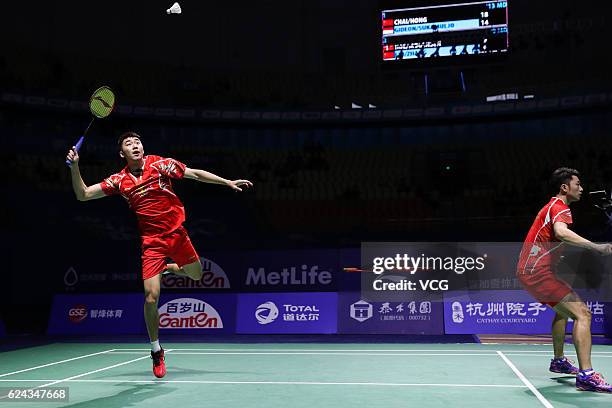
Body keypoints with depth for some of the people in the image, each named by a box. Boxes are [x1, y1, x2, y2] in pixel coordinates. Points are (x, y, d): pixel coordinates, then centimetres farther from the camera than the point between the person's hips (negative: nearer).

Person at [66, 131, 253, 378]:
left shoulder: (160, 164, -3)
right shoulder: (119, 180, -1)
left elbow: (195, 174, 2)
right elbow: (83, 195, 1)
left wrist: (228, 182, 3)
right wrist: (74, 166, -13)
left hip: (177, 233, 1)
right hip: (152, 241, -1)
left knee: (196, 275, 14)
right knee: (151, 297, -8)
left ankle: (168, 268, 46)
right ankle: (156, 351, 14)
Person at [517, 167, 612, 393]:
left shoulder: (553, 206, 21)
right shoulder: (560, 207, -11)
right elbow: (561, 232, -35)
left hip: (528, 270, 11)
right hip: (537, 271, -11)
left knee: (563, 310, 31)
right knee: (582, 313, -17)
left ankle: (559, 361, 42)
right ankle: (586, 375, -24)